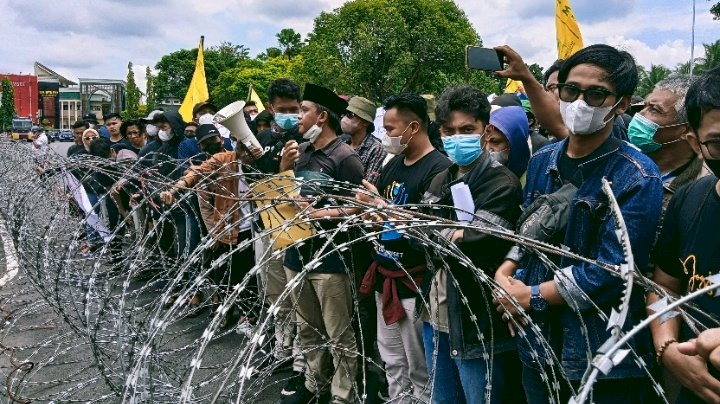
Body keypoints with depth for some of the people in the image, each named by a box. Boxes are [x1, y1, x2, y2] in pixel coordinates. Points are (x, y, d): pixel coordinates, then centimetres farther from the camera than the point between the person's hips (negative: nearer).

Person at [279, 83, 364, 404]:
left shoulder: (345, 157, -12)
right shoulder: (300, 151, 9)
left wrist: (329, 213, -24)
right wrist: (283, 166, -1)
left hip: (329, 255, -7)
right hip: (297, 250, 8)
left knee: (339, 335, 1)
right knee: (307, 329, 20)